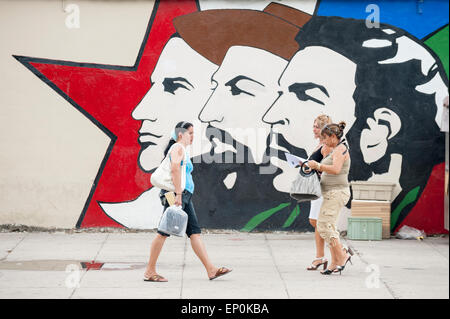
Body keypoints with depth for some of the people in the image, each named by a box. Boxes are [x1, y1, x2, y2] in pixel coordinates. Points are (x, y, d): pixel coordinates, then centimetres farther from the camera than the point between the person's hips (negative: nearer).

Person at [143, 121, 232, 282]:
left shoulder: (182, 150, 24)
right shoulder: (178, 147, -7)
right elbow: (175, 169, -21)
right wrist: (178, 194, -26)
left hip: (184, 196, 10)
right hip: (176, 193, -10)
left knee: (194, 232, 4)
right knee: (164, 233, -6)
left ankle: (211, 270, 0)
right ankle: (150, 272, -2)